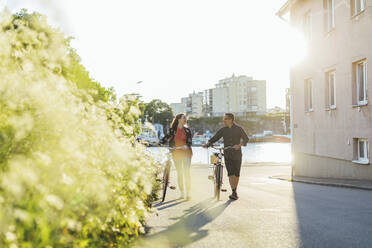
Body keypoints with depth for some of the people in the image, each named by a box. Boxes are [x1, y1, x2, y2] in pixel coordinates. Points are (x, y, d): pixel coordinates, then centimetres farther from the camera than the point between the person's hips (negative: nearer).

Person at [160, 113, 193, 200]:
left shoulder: (187, 130, 5)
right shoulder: (172, 129, 3)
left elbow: (190, 141, -1)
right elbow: (166, 138, 4)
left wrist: (186, 146, -22)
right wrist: (159, 143, -11)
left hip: (186, 152, 0)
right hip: (176, 153, 1)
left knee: (187, 172, -8)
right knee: (179, 173, 5)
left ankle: (188, 192, -3)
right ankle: (182, 193, 13)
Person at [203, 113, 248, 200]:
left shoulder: (239, 129, -2)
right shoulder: (223, 130, 5)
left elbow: (246, 139, -8)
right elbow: (214, 138, 1)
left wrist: (240, 145, -27)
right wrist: (208, 144, -18)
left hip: (237, 155, -1)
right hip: (227, 155, 1)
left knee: (236, 174, 6)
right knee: (230, 174, -11)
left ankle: (235, 191, 23)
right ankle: (233, 192, -15)